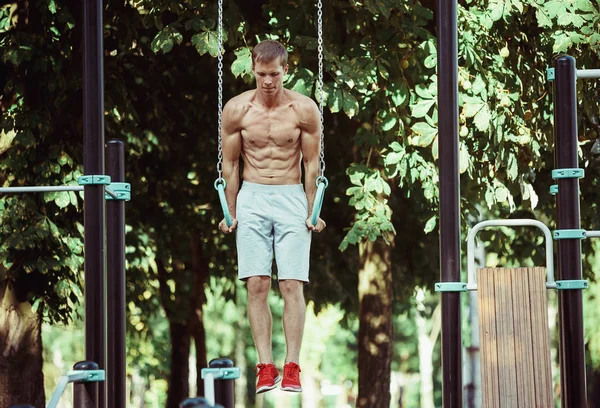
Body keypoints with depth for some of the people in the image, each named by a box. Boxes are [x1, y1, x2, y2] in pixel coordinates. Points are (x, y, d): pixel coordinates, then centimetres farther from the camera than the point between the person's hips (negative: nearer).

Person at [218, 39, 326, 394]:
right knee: (256, 285, -6)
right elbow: (230, 165, 7)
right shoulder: (237, 109, -1)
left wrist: (312, 212, 3)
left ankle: (292, 367, -6)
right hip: (251, 198, 1)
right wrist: (231, 213, 8)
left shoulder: (305, 109, -4)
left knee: (293, 285, -8)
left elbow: (312, 164, 3)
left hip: (292, 198, -1)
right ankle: (266, 367, -5)